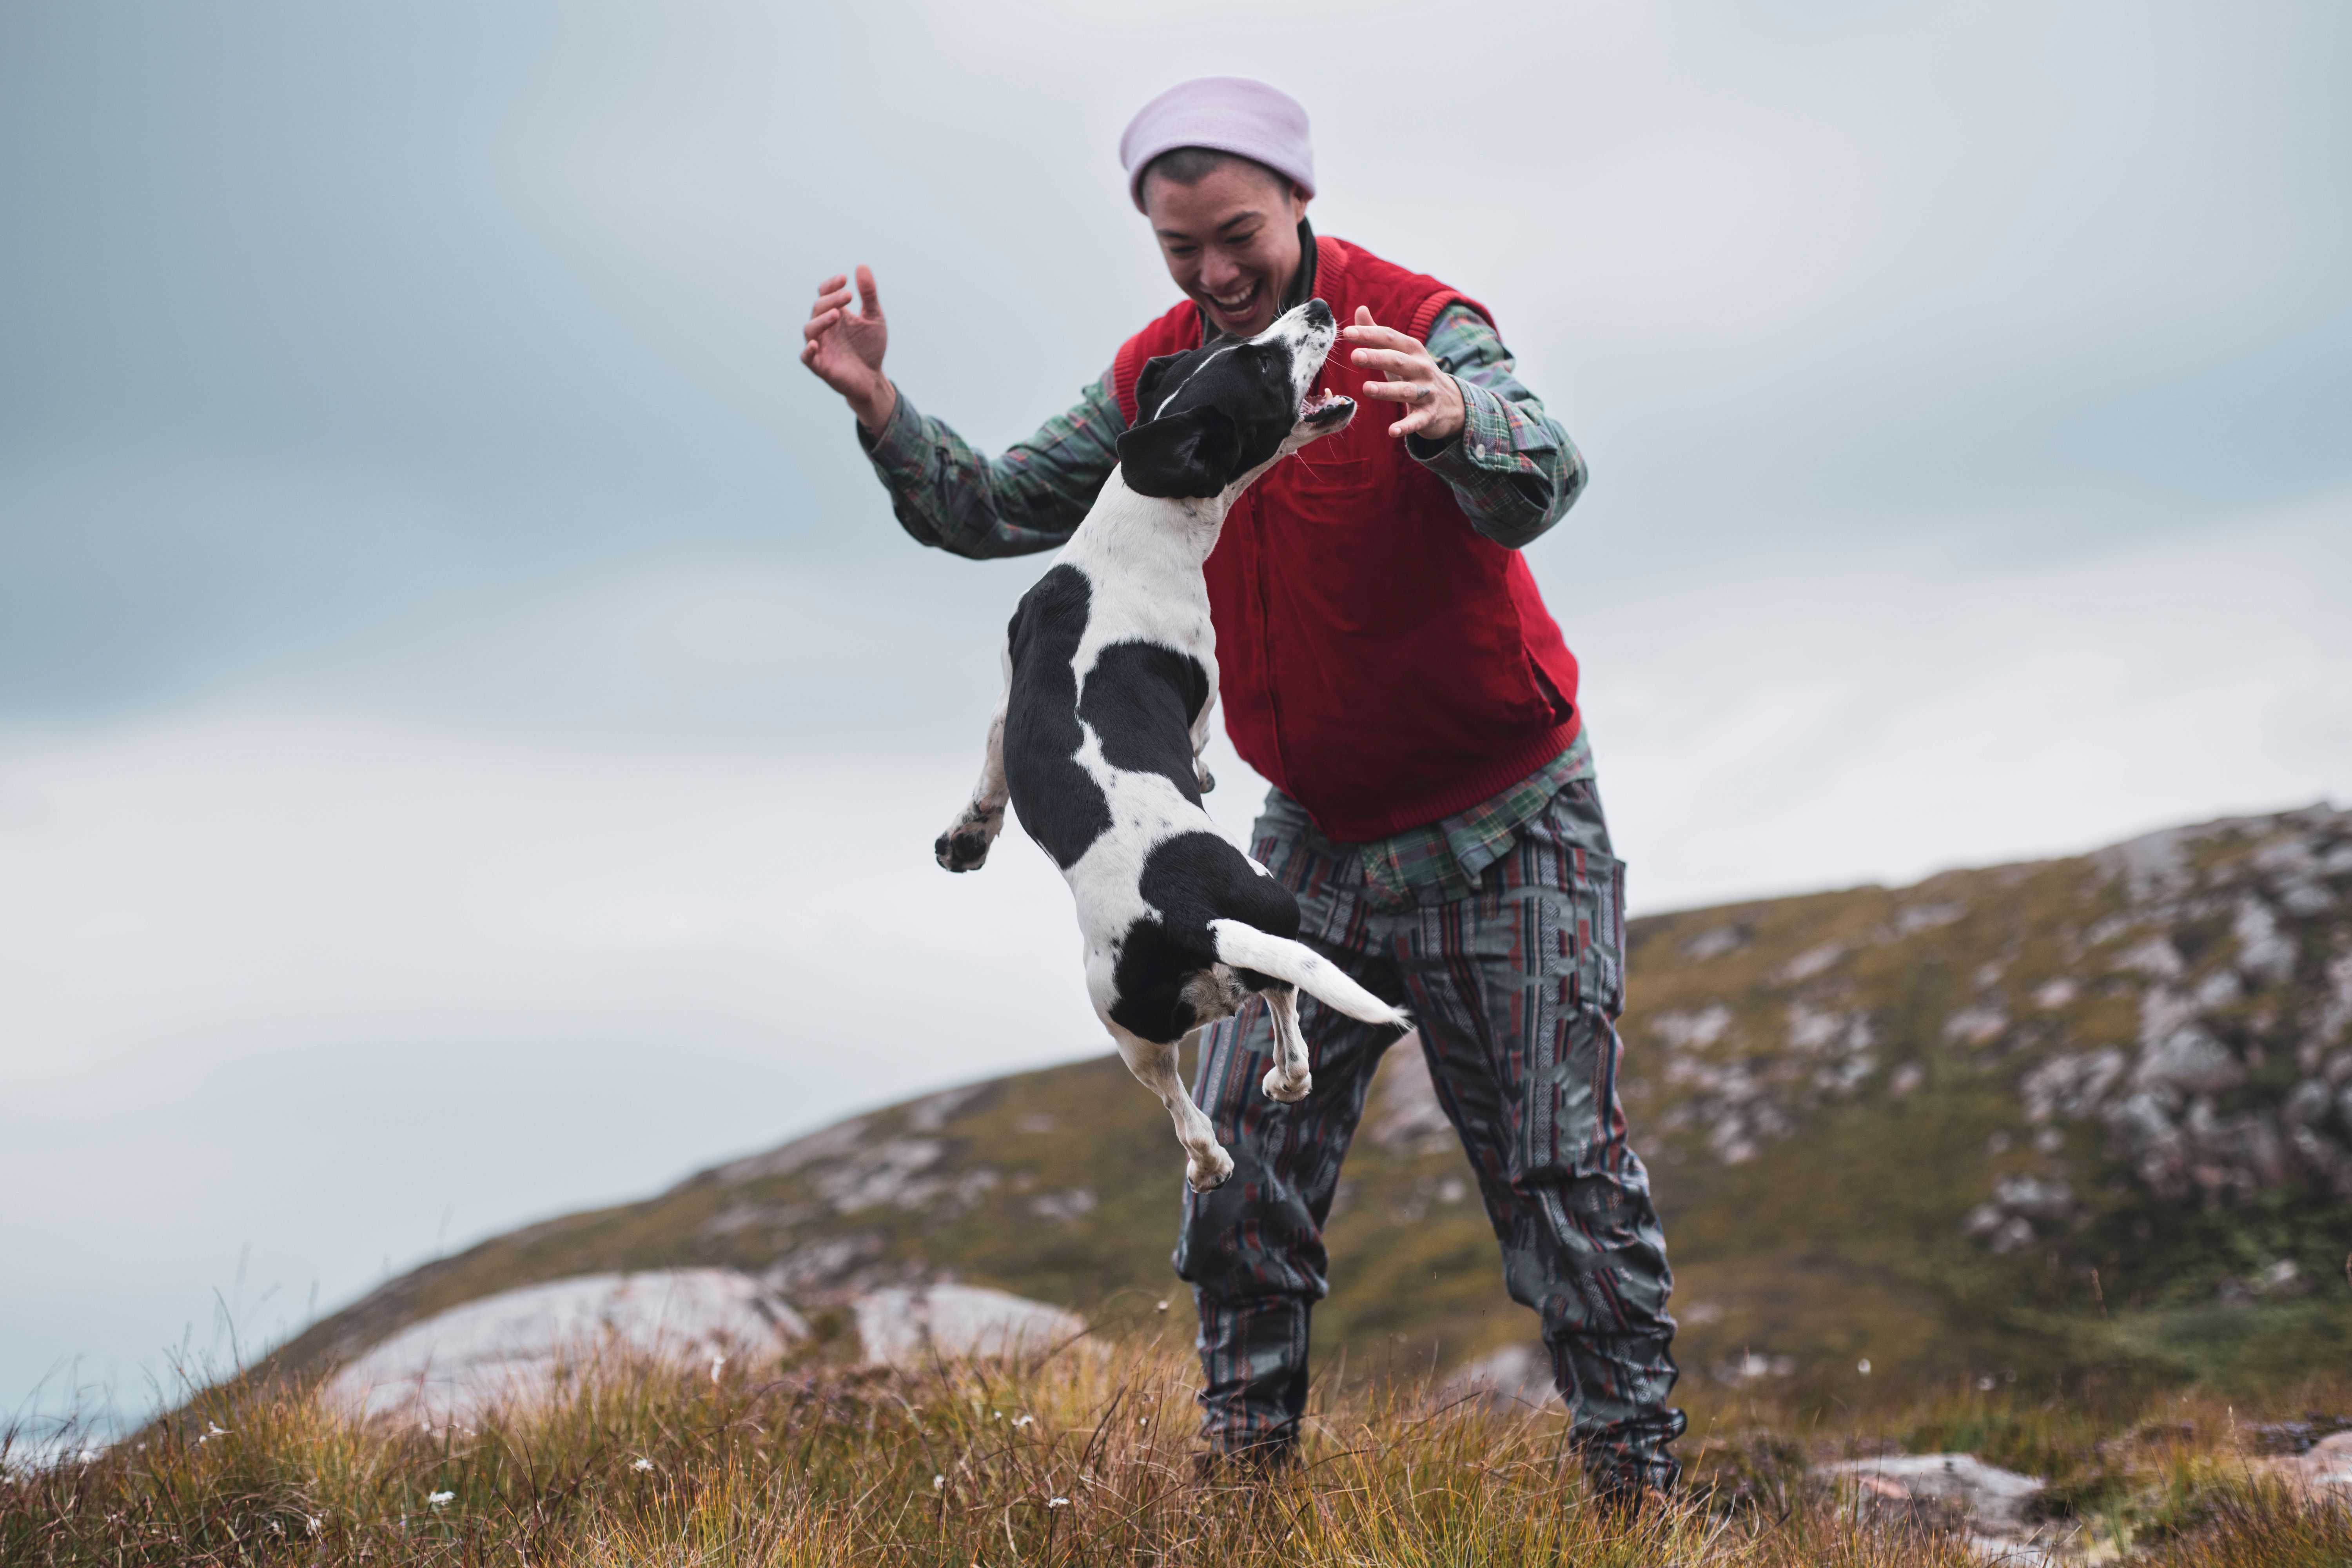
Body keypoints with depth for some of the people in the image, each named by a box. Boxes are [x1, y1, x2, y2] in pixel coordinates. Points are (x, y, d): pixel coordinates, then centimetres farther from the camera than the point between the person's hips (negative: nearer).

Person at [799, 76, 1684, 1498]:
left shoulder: (1417, 328, -19)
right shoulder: (1159, 377, 0)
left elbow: (1541, 486, -37)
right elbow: (1001, 511, 3)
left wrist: (1454, 423, -60)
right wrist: (882, 409, -14)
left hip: (1503, 832, -5)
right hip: (1318, 835, 5)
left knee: (1560, 1168, -2)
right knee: (1244, 1161, 2)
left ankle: (1638, 1476, 7)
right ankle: (1245, 1458, 13)